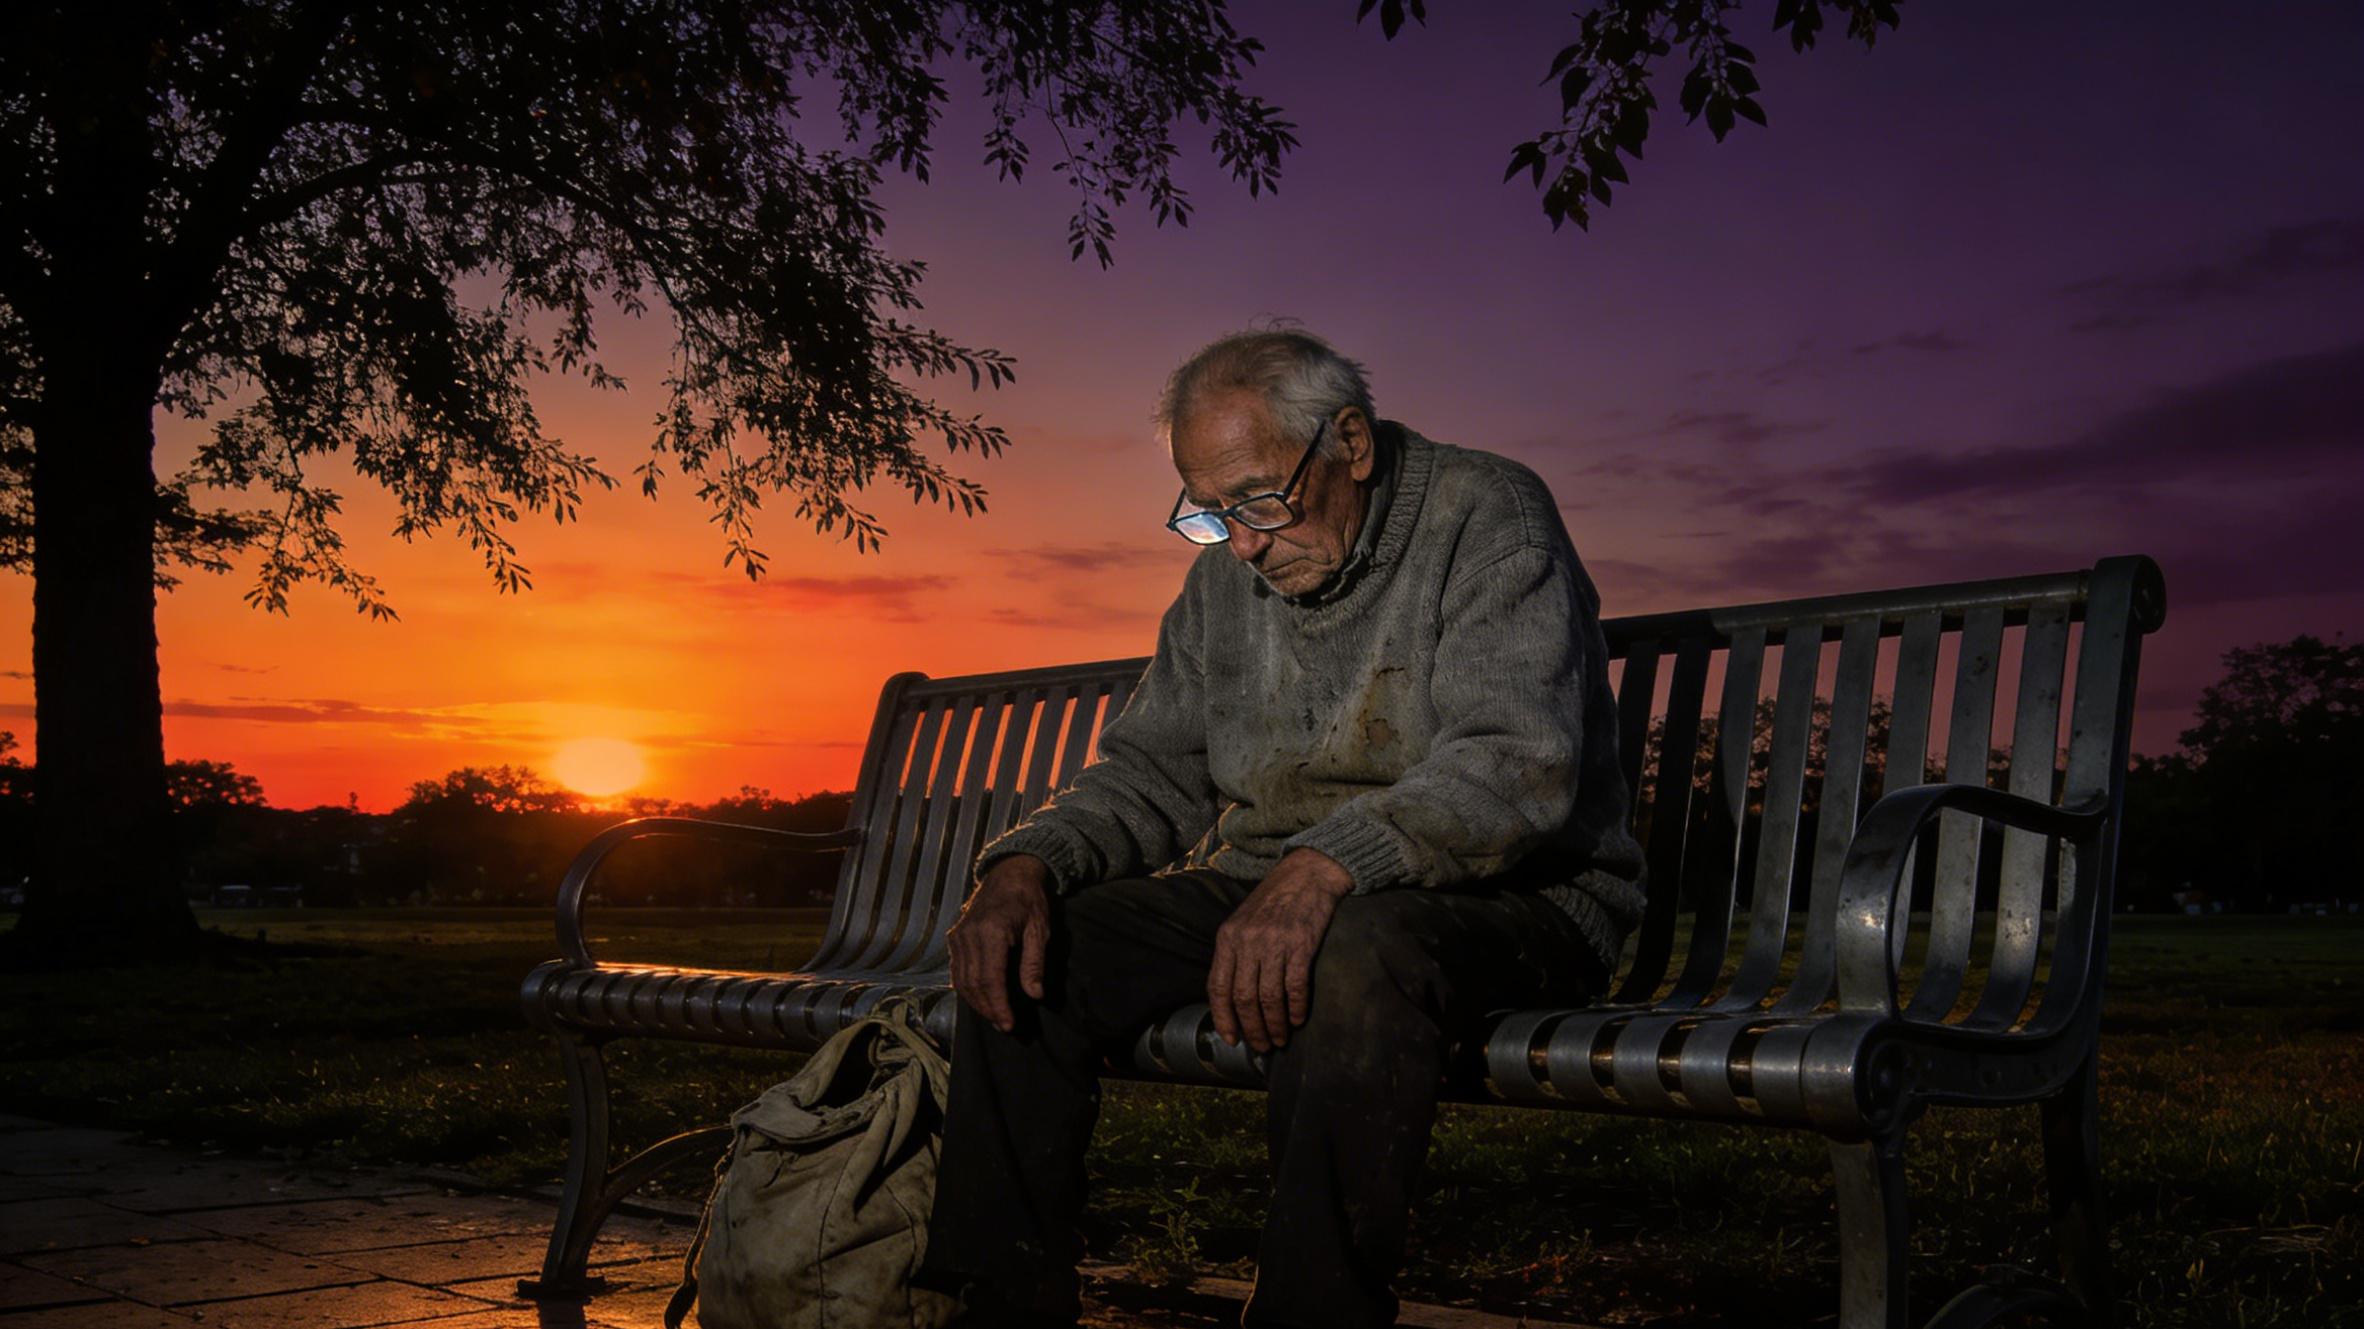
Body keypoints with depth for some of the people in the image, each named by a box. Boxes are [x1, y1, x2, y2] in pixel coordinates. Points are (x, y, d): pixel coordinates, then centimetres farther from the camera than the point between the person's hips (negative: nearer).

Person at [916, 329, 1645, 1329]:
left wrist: (1325, 867, -40)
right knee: (1025, 948, -12)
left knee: (1351, 955, -40)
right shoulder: (1229, 572, 11)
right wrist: (1028, 863, -9)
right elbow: (1152, 773, 12)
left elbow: (1512, 766, -24)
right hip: (1264, 887, 6)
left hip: (1512, 899, -6)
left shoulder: (1488, 517, -10)